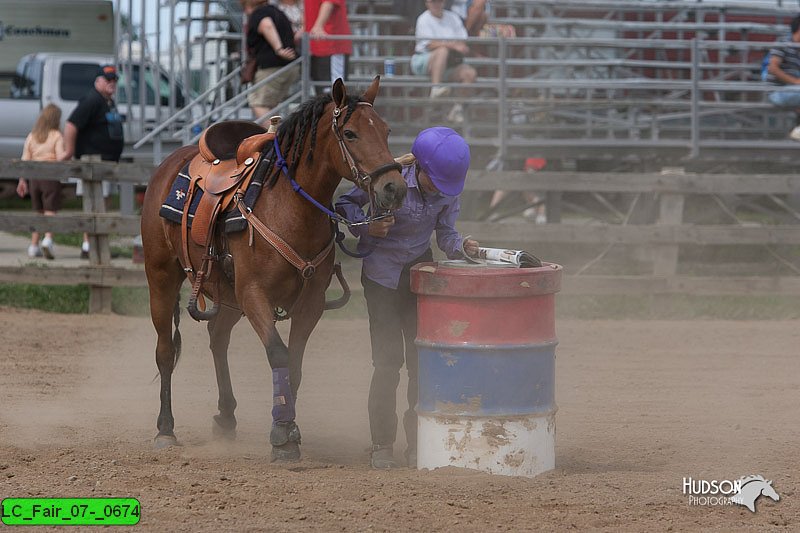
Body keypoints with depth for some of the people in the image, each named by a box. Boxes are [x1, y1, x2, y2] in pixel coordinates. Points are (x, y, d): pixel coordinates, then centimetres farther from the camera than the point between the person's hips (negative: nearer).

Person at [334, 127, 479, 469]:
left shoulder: (448, 191, -9)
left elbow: (445, 233, -1)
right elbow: (345, 203, -7)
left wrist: (462, 247, -22)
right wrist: (366, 226, -24)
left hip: (420, 272, 4)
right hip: (382, 275, -4)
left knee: (422, 360, 2)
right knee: (388, 360, -7)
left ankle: (419, 442, 12)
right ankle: (382, 444, 4)